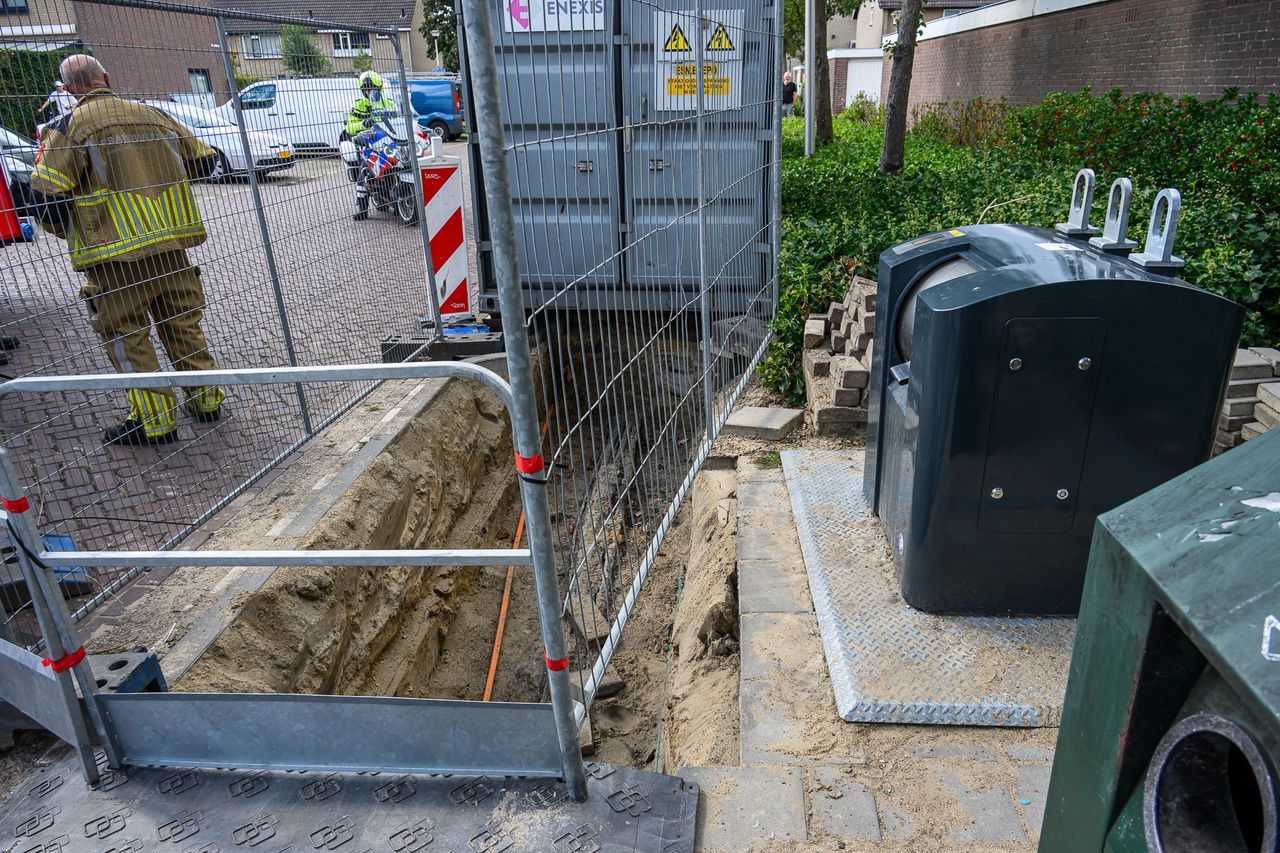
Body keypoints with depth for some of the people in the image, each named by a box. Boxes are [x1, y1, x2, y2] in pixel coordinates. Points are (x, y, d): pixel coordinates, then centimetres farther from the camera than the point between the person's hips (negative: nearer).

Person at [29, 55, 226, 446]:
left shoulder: (68, 125, -5)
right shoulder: (152, 115, 9)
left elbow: (47, 195, -10)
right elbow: (204, 161, 18)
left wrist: (64, 229, 10)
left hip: (116, 254, -5)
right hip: (172, 246, 5)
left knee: (125, 333, 5)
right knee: (181, 322, 17)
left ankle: (154, 420, 6)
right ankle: (206, 399, 23)